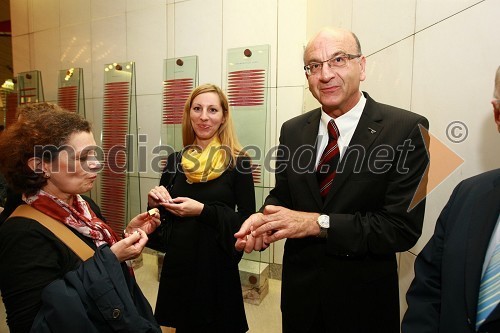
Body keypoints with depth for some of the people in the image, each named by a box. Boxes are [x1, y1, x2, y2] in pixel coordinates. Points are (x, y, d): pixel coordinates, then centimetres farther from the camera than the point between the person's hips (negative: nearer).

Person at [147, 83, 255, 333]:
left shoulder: (237, 161, -10)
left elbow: (247, 220, -11)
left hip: (216, 263, -4)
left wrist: (203, 211, -21)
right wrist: (155, 203, -8)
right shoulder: (175, 160, 3)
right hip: (177, 262, 4)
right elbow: (162, 216, 13)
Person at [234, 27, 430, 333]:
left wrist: (317, 223, -25)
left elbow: (403, 227, -18)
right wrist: (263, 219, -16)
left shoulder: (406, 129, -15)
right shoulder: (293, 131, -2)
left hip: (364, 299, -3)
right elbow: (281, 195, 5)